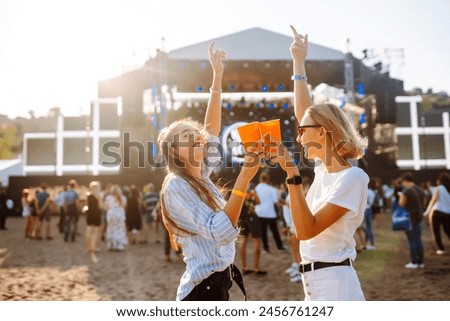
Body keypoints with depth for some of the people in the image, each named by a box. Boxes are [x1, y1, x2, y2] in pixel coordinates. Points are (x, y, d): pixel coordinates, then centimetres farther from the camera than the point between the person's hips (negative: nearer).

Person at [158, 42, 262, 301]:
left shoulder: (200, 177, 7)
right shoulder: (176, 185, -17)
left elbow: (212, 131, 10)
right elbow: (220, 233, -26)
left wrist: (218, 76, 8)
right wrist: (244, 178, -32)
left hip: (217, 284, 9)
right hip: (203, 287, -9)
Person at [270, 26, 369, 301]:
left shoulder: (352, 177, -15)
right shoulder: (324, 170, 8)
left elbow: (307, 229, -21)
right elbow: (304, 114, 13)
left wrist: (293, 174, -25)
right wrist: (299, 65, 15)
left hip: (335, 284, -8)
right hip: (315, 285, 8)